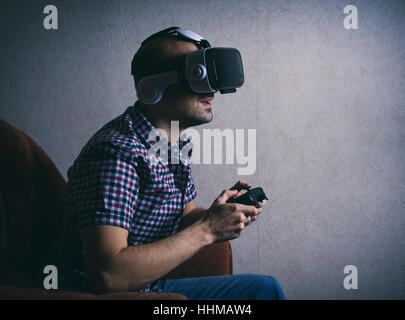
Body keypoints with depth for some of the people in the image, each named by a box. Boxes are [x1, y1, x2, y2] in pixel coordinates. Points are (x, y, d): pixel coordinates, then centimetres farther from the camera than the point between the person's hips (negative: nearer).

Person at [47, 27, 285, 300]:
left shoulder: (175, 144, 3)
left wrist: (227, 211, -8)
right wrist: (207, 230, -28)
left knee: (265, 288, 10)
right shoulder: (117, 153, -27)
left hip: (152, 287, 9)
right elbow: (108, 275, -34)